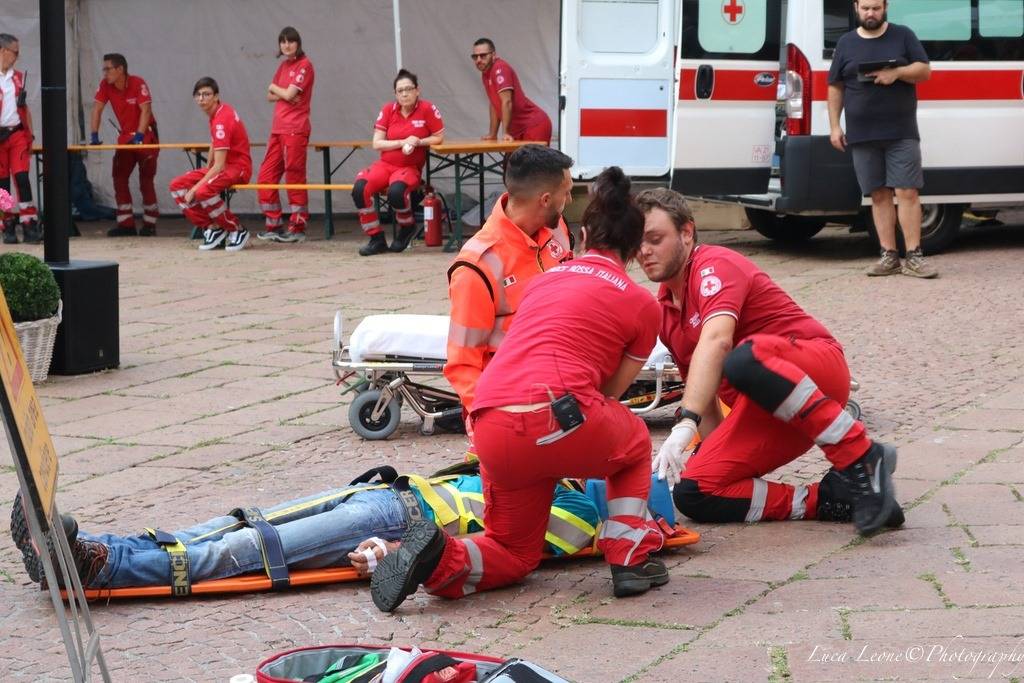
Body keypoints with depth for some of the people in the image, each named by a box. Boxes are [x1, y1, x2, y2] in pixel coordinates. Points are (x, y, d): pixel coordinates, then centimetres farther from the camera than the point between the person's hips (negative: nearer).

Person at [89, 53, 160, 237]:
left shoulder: (138, 84, -20)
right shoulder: (105, 85, -5)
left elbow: (145, 110, -26)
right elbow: (97, 109, -8)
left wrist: (139, 136, -33)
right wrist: (94, 136, -18)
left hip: (146, 136, -6)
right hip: (125, 136, 6)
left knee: (146, 180, -4)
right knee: (119, 178, -2)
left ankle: (149, 224, 4)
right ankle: (126, 224, 1)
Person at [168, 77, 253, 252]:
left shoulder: (221, 120, -23)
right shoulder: (220, 110, 5)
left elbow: (219, 165, -26)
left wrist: (196, 188, -24)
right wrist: (207, 170, 12)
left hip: (238, 167, -10)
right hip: (221, 165, 10)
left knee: (203, 191, -35)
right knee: (177, 185, -1)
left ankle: (237, 230, -15)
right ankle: (212, 228, 2)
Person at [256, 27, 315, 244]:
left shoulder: (304, 65, -5)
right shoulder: (283, 66, 19)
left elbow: (289, 94, -13)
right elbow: (270, 96, 16)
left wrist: (274, 87, 6)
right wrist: (283, 94, -4)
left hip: (295, 129, -8)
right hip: (278, 128, 8)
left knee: (294, 176, -6)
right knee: (266, 176, 6)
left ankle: (297, 227, -1)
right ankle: (274, 225, 13)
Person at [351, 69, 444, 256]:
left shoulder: (427, 109, -5)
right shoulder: (388, 110, 3)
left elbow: (439, 137, 0)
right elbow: (377, 143, 0)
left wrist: (417, 142, -15)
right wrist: (403, 143, -13)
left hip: (410, 167, -3)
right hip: (385, 164, 3)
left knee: (396, 191, -36)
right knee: (360, 188, -25)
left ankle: (407, 227, -2)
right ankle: (376, 238, -11)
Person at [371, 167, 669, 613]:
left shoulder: (546, 279, 28)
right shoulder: (642, 304, 13)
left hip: (491, 431, 4)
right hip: (557, 420, -4)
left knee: (515, 553, 24)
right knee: (635, 441, 31)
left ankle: (439, 558, -5)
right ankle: (631, 560, 20)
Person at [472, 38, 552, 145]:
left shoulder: (500, 68, -15)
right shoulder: (485, 74, 12)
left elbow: (507, 102, -23)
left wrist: (505, 133, -25)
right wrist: (492, 134, 17)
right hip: (518, 129, 9)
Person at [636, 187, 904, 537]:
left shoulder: (714, 265, -12)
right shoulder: (663, 310, 14)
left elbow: (716, 341, -32)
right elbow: (702, 392, 22)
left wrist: (686, 424, -44)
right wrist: (715, 449, 10)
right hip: (763, 414, 8)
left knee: (745, 358, -41)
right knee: (693, 494, -13)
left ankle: (863, 459, -32)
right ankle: (828, 500, -14)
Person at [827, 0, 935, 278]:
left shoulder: (903, 36, 8)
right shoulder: (846, 44, 11)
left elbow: (925, 70, 4)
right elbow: (835, 88, 12)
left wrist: (897, 72, -15)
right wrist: (835, 127, 3)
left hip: (902, 133, -2)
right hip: (862, 137, 2)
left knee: (908, 193, -7)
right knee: (879, 196, 4)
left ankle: (914, 257, -6)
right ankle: (889, 257, 8)